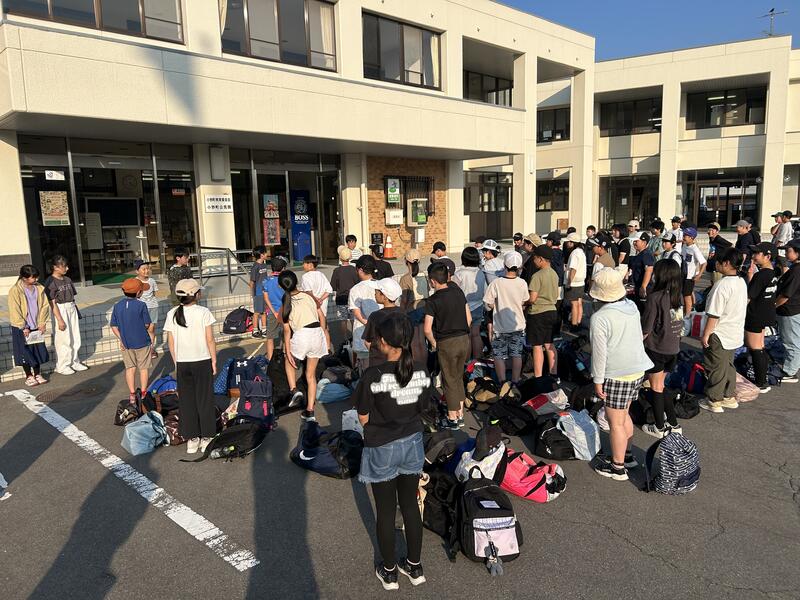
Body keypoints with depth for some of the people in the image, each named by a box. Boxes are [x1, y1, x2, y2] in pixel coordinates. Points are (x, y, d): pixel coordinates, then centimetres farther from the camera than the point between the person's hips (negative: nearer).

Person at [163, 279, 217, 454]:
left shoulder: (172, 314, -2)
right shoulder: (203, 312, -12)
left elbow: (170, 342, 2)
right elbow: (210, 340, -11)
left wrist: (176, 362, 14)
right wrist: (214, 360, 0)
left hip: (182, 363, 3)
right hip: (202, 361, -3)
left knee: (186, 400, 12)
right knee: (204, 399, 9)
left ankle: (192, 439, 19)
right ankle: (206, 438, 16)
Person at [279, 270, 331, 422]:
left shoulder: (285, 305, 0)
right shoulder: (308, 295, 6)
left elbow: (287, 330, -3)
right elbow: (322, 317, 8)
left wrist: (288, 352, 1)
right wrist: (326, 334, 20)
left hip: (301, 336, -3)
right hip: (317, 334, 3)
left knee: (289, 362, 30)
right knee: (311, 374, 16)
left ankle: (294, 390, 9)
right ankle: (310, 411, 17)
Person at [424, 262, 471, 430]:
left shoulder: (433, 301, -14)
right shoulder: (458, 291, 2)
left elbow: (427, 329, -19)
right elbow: (469, 318, 7)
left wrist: (434, 344, -2)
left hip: (447, 344, -5)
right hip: (464, 340, 5)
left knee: (450, 381, 8)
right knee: (459, 378, 19)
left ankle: (452, 419, 18)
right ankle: (460, 415, 26)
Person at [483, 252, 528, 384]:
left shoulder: (496, 283, -20)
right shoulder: (522, 283, -10)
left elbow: (489, 305, -15)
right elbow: (524, 302, 4)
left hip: (500, 327, -3)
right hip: (518, 325, 3)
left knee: (499, 356, 10)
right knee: (516, 355, 15)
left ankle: (502, 383, 12)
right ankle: (515, 383, 22)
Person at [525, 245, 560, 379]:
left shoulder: (537, 276, -18)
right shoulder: (554, 274, 6)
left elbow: (532, 298, -20)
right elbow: (556, 295, 13)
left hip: (538, 313, -8)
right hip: (552, 311, 8)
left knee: (537, 346, 0)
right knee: (549, 345, 15)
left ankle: (538, 377, 5)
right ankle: (553, 374, 22)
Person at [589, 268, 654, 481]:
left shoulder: (600, 318, -19)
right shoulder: (632, 307, 4)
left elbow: (599, 352, -18)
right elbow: (638, 338, 14)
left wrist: (598, 381, -9)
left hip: (617, 375, -8)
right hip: (637, 369, 8)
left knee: (615, 422, 5)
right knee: (623, 414, 24)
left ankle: (618, 467, 18)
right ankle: (625, 455, 38)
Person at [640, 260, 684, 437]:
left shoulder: (655, 298, -19)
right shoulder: (679, 296, 0)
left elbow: (646, 330, -17)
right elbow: (679, 324, 8)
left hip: (656, 349, -6)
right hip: (673, 349, 6)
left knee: (656, 387, 9)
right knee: (660, 385, 20)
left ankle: (659, 428, 19)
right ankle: (674, 424, 26)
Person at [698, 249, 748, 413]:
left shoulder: (722, 284, -24)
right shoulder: (741, 282, 3)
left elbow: (714, 314, -24)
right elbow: (740, 308, 14)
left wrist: (706, 334, -15)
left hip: (719, 335, -8)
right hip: (735, 333, 8)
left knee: (716, 368, 5)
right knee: (728, 365, 21)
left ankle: (714, 401, 17)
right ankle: (729, 397, 32)